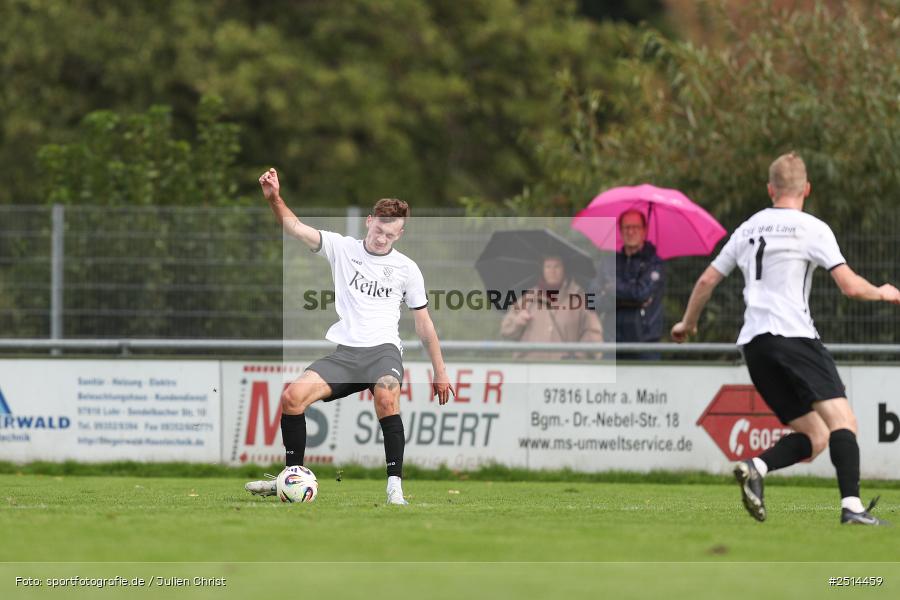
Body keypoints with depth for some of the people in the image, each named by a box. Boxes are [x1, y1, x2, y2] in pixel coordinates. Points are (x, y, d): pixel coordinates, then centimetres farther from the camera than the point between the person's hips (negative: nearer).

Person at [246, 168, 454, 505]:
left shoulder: (406, 269, 7)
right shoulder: (342, 248, 8)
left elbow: (424, 324, 14)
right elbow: (296, 228, -4)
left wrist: (440, 373, 13)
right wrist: (274, 199, -23)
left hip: (383, 350, -2)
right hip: (344, 351, 2)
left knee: (386, 397, -35)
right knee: (292, 396, -19)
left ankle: (395, 486, -32)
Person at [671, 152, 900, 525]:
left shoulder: (749, 229, 19)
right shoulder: (812, 229, 0)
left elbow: (708, 279, 26)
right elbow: (850, 286, -5)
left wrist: (688, 322, 42)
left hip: (753, 343, 7)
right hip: (793, 335, -7)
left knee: (814, 437, 7)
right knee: (842, 420, -13)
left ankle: (755, 467, -17)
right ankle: (852, 507, -31)